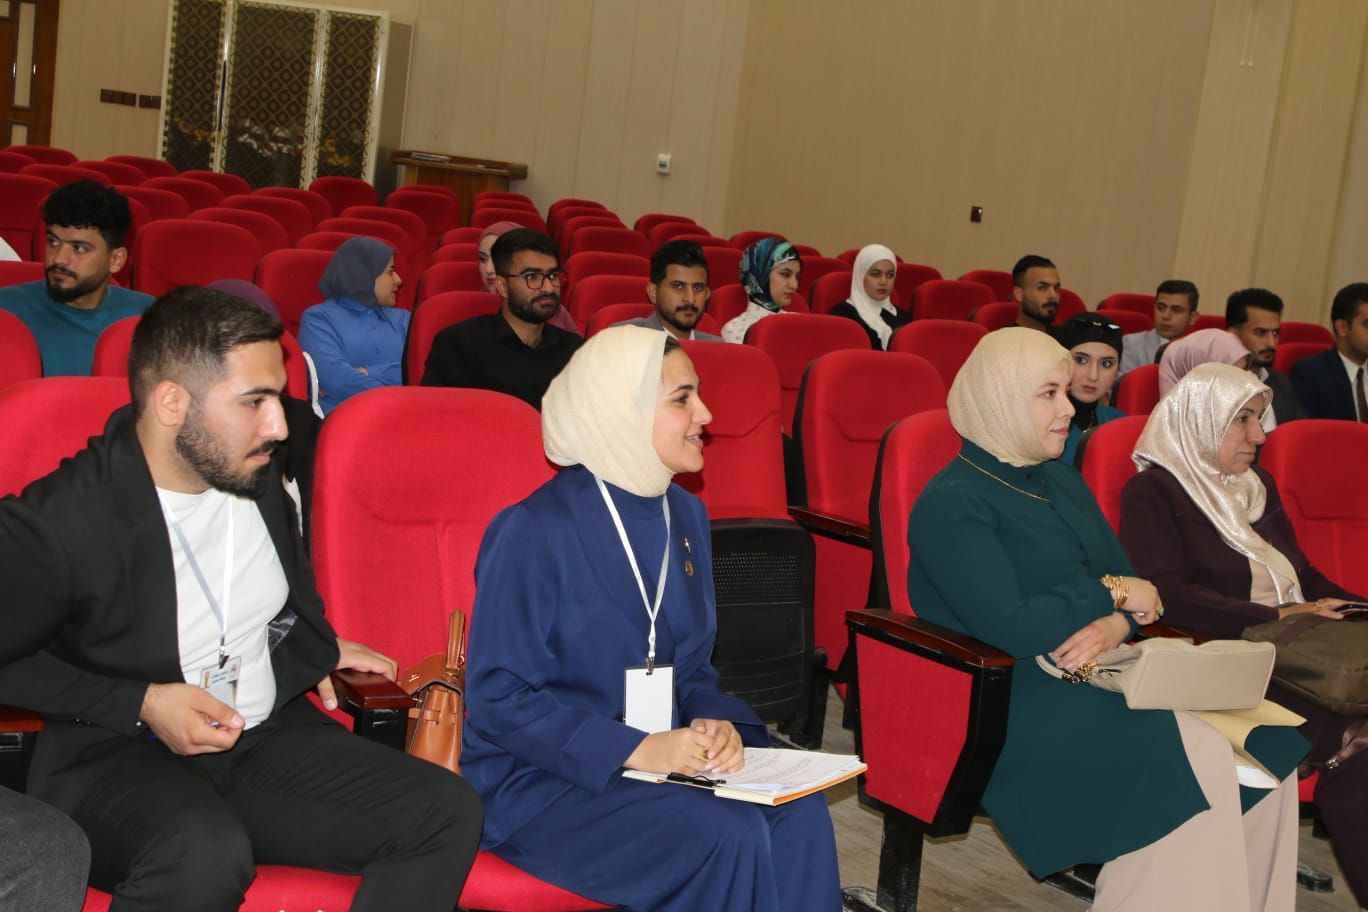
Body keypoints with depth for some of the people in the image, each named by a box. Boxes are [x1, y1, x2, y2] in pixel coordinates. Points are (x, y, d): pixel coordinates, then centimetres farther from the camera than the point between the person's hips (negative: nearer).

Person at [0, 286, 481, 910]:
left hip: (267, 739, 6)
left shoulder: (261, 479, 6)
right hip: (115, 754, -6)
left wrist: (320, 650, 13)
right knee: (205, 851, -41)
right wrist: (142, 705, -12)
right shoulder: (51, 523, -14)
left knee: (447, 813, -15)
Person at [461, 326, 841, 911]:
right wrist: (635, 750, -25)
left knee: (799, 813, -21)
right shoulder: (534, 533, -15)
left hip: (660, 757, 7)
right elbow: (499, 698, -16)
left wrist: (714, 722, -10)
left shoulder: (685, 517, 8)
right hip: (539, 781, -6)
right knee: (731, 835, -27)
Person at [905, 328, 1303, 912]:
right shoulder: (953, 502, -9)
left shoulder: (1062, 483, 17)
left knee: (1269, 744, -12)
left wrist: (1115, 625, -11)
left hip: (1097, 670, 8)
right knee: (1193, 759, -26)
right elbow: (1010, 628, -20)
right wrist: (1111, 595, -8)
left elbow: (1133, 586, 13)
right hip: (1008, 700, -8)